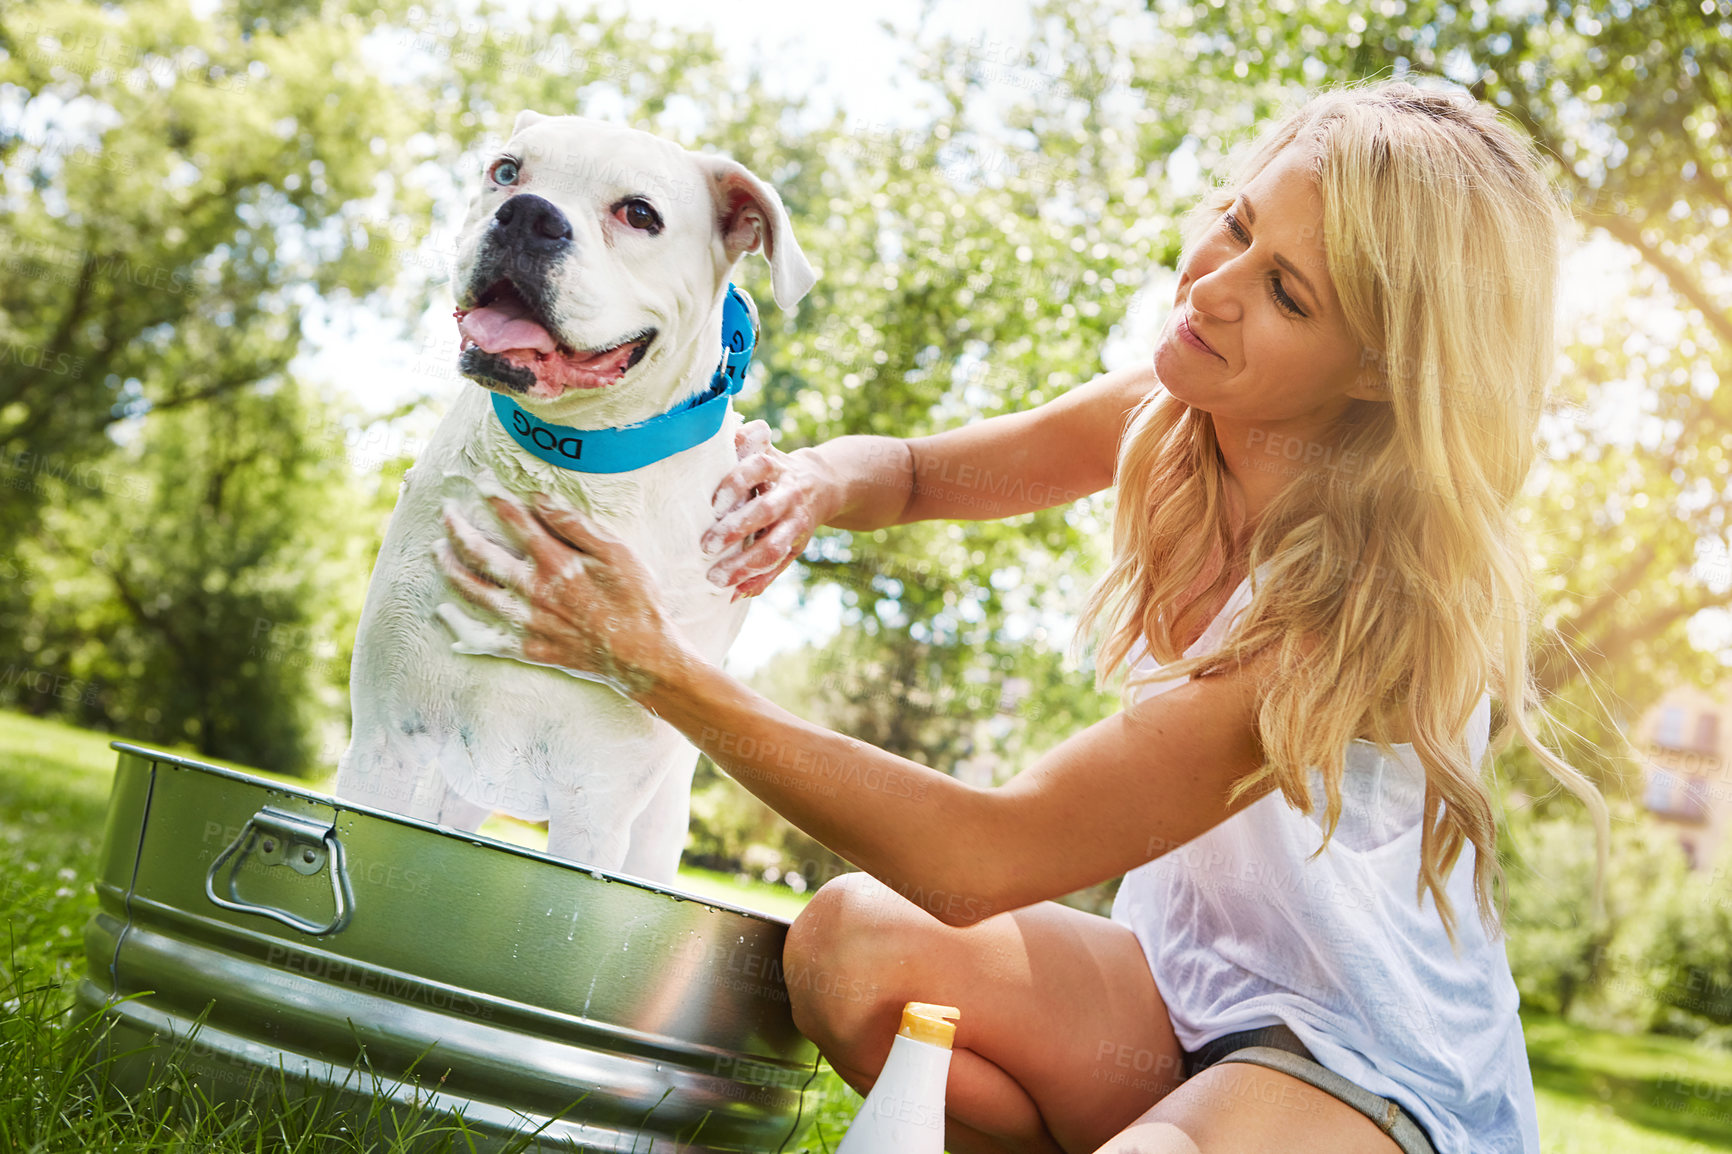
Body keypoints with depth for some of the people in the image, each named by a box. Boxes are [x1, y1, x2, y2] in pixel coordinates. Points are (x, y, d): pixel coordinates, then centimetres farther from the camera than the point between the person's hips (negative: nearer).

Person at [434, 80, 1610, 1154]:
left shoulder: (1376, 602, -31)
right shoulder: (1174, 417, -10)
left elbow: (977, 862, -31)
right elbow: (916, 468, 7)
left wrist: (662, 667, -32)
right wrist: (818, 481, -19)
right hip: (1184, 981, 6)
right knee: (852, 940, -19)